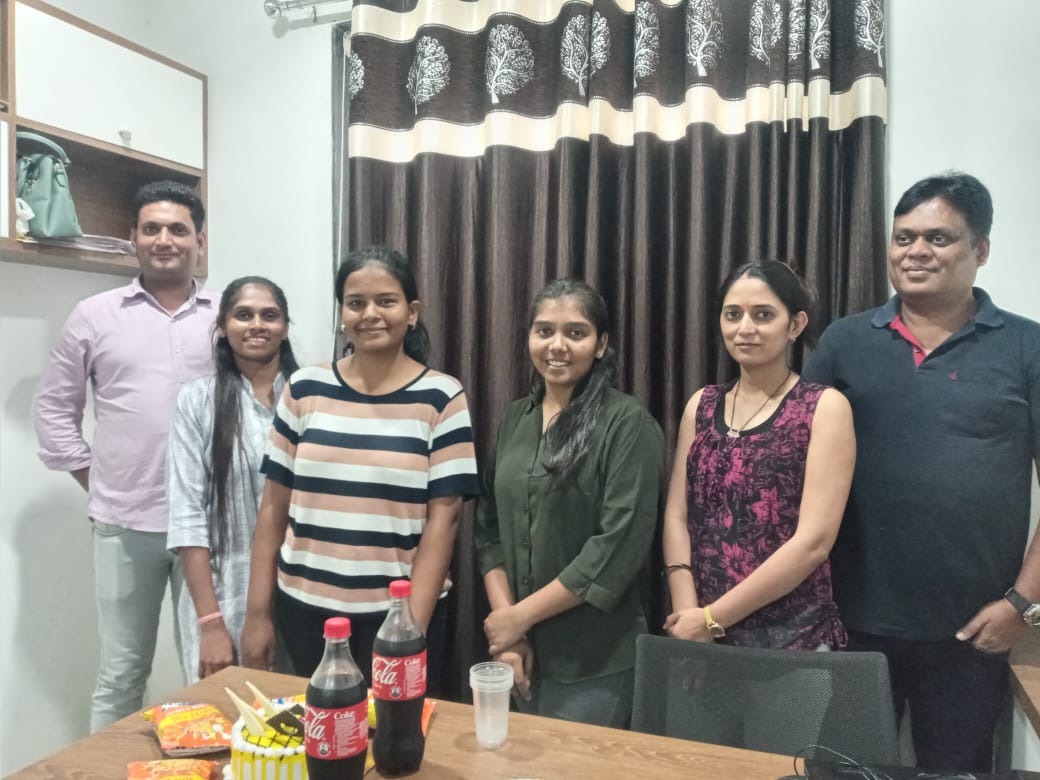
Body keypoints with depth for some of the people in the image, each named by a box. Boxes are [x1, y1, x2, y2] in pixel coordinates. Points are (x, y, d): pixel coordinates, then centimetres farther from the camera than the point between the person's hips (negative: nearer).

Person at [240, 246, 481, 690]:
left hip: (397, 611, -2)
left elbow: (442, 520, -8)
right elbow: (274, 506, 4)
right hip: (305, 608, 3)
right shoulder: (305, 390, 0)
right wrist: (257, 612, 3)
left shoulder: (441, 398, -6)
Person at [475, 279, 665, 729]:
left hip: (595, 662, -5)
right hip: (523, 650, 6)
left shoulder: (628, 423, -12)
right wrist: (506, 624, -6)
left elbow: (620, 545, -18)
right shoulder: (516, 418, 5)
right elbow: (490, 529, 5)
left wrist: (520, 616, -15)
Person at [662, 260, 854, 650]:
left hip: (792, 636, -3)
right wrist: (687, 611, -11)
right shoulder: (701, 404, 5)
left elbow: (814, 541, -15)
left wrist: (712, 618, -14)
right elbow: (676, 515, 2)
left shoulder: (825, 406, -7)